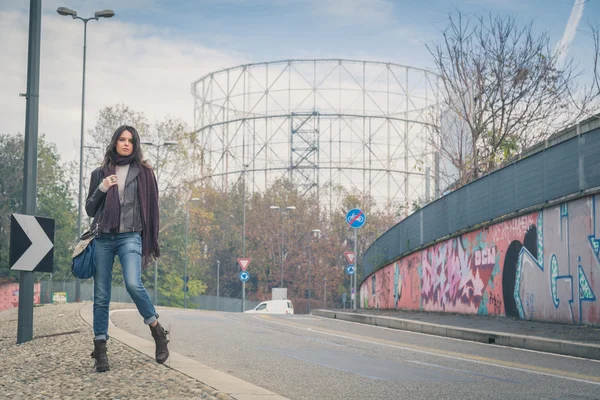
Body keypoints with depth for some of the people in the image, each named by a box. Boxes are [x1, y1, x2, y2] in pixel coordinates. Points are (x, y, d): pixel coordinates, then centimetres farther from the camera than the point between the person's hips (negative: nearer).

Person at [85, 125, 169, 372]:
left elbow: (151, 208, 10)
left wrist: (151, 242, 5)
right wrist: (101, 189, -4)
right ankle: (100, 349, 6)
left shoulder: (143, 172, 10)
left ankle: (158, 332, -5)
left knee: (133, 284, -23)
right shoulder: (100, 173, 13)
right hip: (103, 238, 2)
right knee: (101, 295, 0)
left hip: (130, 237, -2)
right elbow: (89, 210, 14)